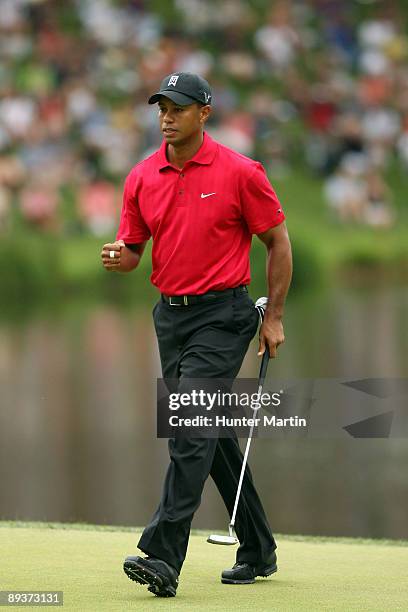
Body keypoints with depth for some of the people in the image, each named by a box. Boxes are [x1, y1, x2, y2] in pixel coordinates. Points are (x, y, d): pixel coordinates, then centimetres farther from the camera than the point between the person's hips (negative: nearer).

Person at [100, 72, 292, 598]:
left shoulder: (240, 173, -8)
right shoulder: (142, 178, 6)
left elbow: (277, 240, -2)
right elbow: (133, 248, 12)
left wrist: (274, 316, -4)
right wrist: (119, 258, -12)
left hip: (222, 315, -6)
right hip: (170, 314, 6)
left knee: (191, 430, -17)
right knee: (212, 435, 12)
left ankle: (163, 557, -23)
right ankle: (257, 551, 24)